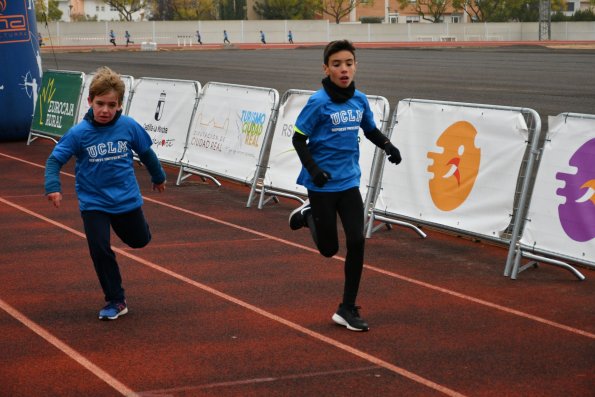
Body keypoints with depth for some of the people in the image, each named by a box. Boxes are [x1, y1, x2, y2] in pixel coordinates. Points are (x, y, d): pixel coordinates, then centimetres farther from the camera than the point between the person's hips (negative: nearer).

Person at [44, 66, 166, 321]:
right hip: (93, 203, -2)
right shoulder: (78, 133, -16)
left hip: (126, 199, 2)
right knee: (100, 250, -11)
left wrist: (158, 177, 21)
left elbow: (146, 152, 6)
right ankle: (115, 301, 5)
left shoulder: (129, 126, -11)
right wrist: (53, 187, -28)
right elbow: (55, 159, -12)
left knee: (140, 240, 19)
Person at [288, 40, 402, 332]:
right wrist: (312, 169, -21)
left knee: (356, 242, -3)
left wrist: (387, 145, -4)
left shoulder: (360, 100, 1)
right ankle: (309, 214, 40)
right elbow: (298, 139, -9)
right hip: (322, 185, -4)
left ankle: (347, 309, 11)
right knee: (329, 248, 8)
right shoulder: (318, 102, -15)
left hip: (349, 182, 4)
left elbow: (371, 130, 16)